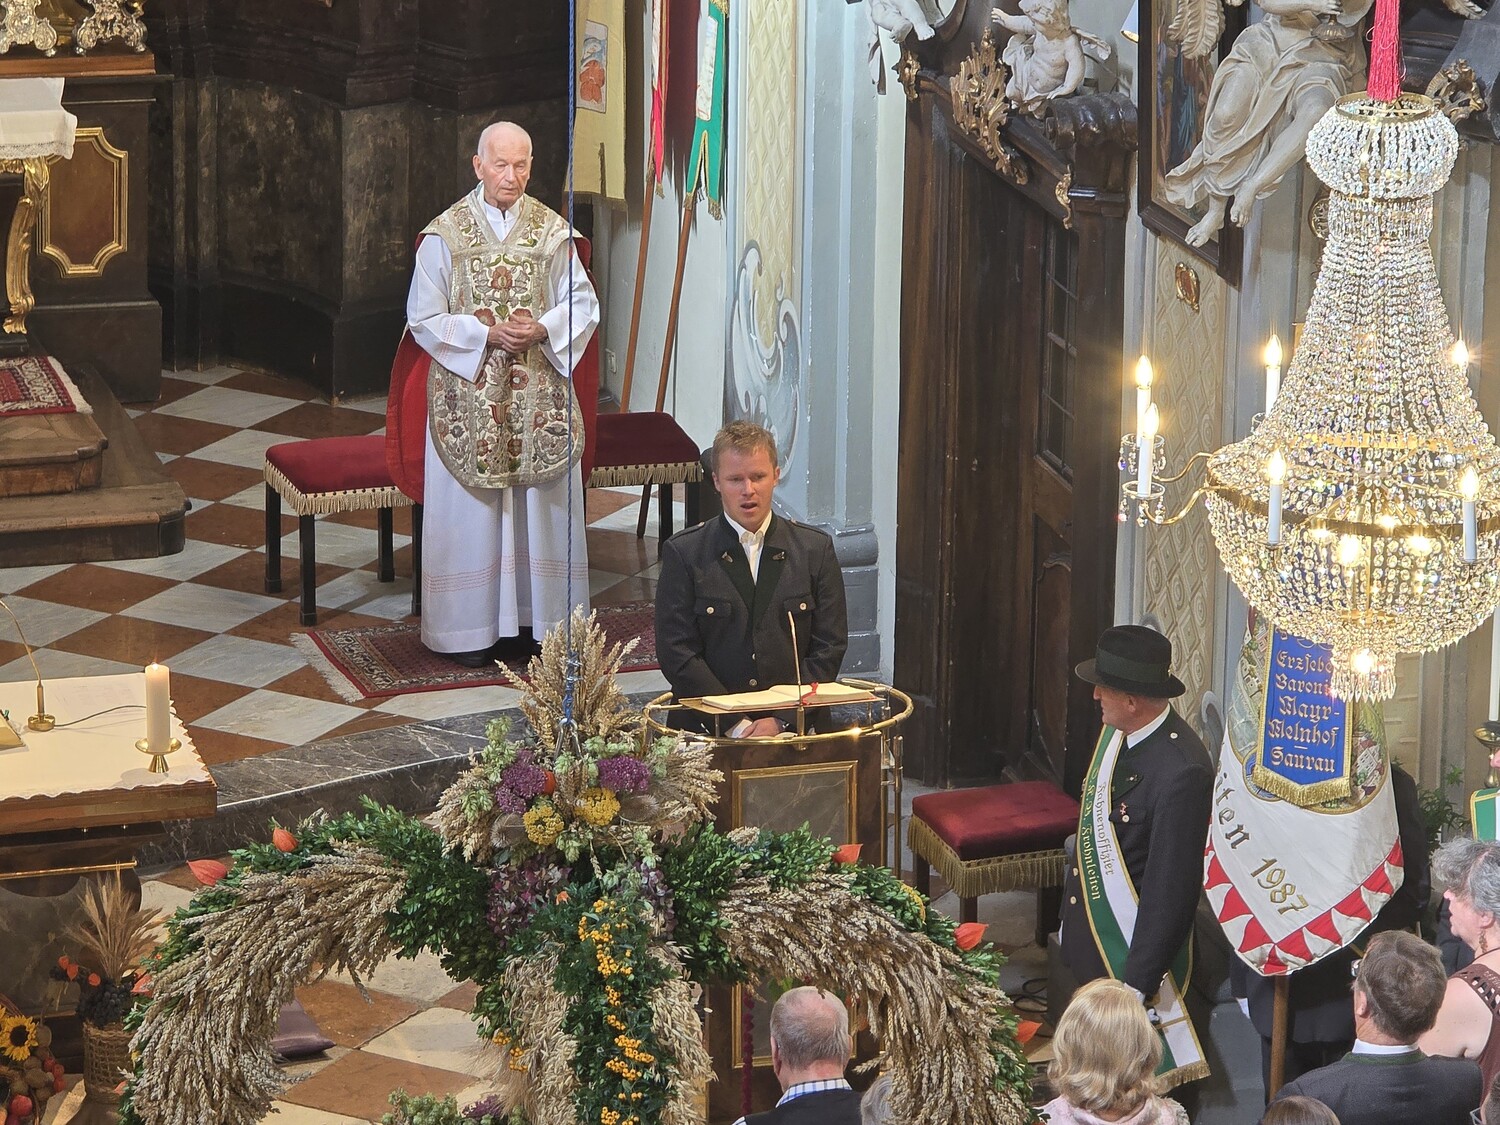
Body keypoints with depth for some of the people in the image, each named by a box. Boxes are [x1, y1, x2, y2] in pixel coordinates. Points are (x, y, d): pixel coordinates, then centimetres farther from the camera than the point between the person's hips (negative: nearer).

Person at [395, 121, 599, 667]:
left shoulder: (552, 229, 2)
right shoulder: (444, 234, -4)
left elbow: (584, 304, 5)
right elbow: (423, 318, -3)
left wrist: (542, 329, -14)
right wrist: (487, 334, -15)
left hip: (539, 395, 2)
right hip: (467, 393, -2)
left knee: (539, 507, 6)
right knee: (470, 510, 2)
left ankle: (536, 618, 15)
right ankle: (471, 629, 9)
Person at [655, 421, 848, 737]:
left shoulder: (816, 549, 10)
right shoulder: (683, 553, 5)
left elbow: (829, 648, 6)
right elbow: (676, 653, -1)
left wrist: (779, 720, -7)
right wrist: (737, 726, -10)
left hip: (794, 727, 2)